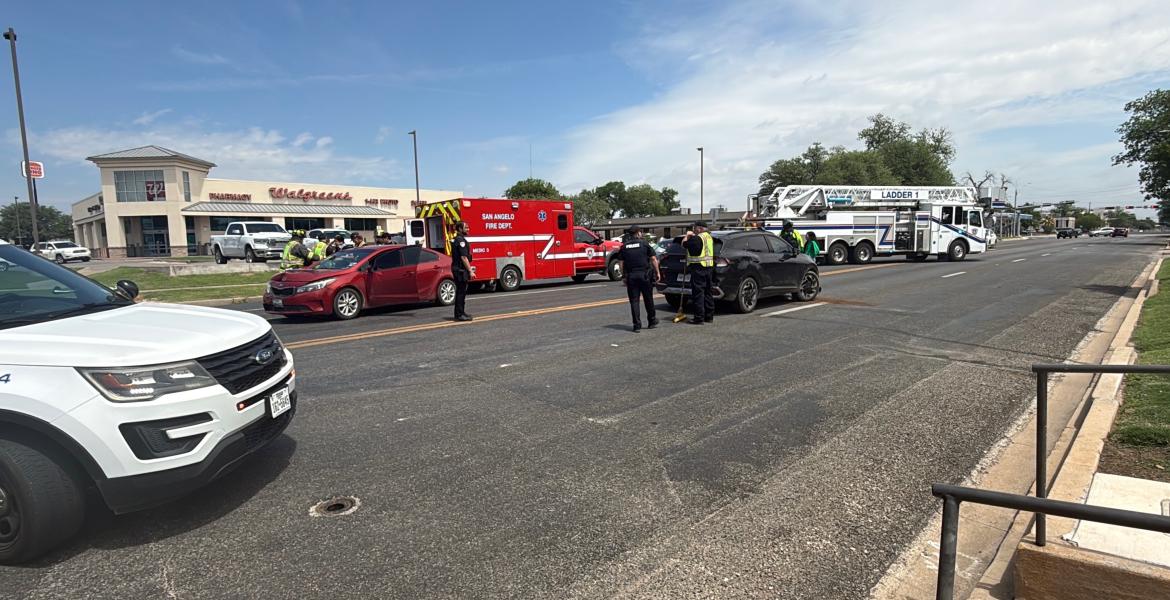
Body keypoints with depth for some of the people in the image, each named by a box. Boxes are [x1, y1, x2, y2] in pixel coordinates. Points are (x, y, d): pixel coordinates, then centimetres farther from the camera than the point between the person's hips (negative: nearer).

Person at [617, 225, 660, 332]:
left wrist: (623, 276, 7)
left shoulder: (624, 246, 4)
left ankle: (637, 325, 1)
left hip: (631, 276, 1)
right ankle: (652, 321, 26)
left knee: (634, 301, 4)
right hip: (645, 275, -1)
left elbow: (620, 262, 1)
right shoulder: (644, 243, -2)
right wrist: (657, 272, 4)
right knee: (648, 299, 13)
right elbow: (653, 259, -4)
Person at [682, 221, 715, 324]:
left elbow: (684, 244, -8)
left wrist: (687, 236, 9)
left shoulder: (697, 238, -15)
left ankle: (699, 318, -5)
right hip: (709, 267, 9)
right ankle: (709, 316, 20)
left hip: (698, 268, -9)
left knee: (698, 293, -5)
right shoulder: (710, 237, 14)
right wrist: (692, 236, 25)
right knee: (708, 292, 13)